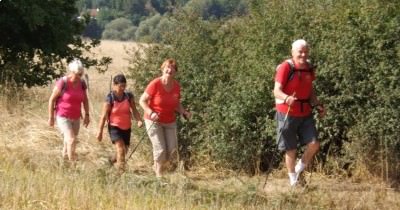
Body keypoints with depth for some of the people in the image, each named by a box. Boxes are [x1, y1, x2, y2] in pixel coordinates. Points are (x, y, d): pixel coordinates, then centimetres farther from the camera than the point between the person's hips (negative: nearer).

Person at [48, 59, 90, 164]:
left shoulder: (82, 83, 0)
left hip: (75, 118, 6)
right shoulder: (62, 83, -17)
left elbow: (85, 100, 15)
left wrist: (87, 115, 12)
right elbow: (52, 99, -10)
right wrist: (51, 117, -8)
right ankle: (73, 165, -16)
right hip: (63, 117, -6)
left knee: (68, 141, 15)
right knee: (71, 140, -18)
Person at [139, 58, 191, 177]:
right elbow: (142, 101, -12)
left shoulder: (176, 86, -2)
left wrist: (184, 112, -7)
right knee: (160, 149, -11)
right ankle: (159, 175, 8)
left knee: (172, 151, 0)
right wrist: (151, 113, -26)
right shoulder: (155, 84, -17)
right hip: (154, 121, -5)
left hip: (170, 122, 5)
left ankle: (157, 167, 29)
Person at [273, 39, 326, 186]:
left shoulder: (309, 68, 7)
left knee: (314, 144, -6)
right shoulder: (285, 67, -14)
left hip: (305, 113, 5)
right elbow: (277, 91, -20)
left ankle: (299, 170, 16)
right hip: (287, 114, -5)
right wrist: (287, 98, -40)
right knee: (291, 149, 3)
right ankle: (293, 181, 18)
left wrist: (317, 105, 6)